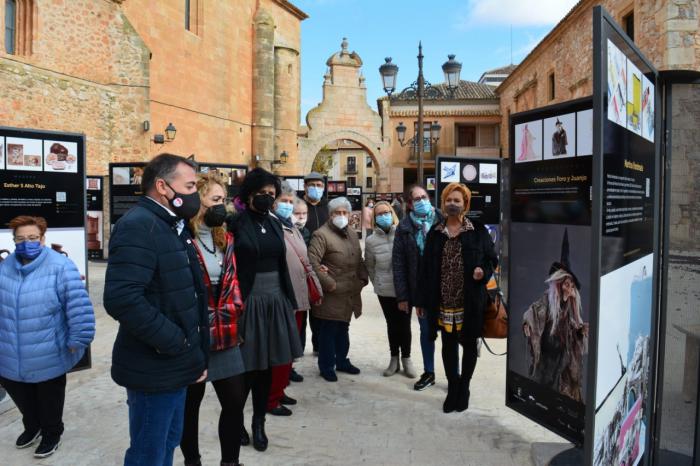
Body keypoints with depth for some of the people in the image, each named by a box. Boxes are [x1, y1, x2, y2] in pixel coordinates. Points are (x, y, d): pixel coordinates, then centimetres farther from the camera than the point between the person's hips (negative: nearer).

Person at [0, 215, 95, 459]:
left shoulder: (60, 266, -21)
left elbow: (78, 305, -23)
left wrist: (76, 341, -21)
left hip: (48, 358, -6)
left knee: (48, 398, 16)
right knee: (20, 396, 25)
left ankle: (51, 434, 40)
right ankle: (32, 426, 52)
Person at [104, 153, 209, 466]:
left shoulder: (173, 226, 12)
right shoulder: (138, 226, -19)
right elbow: (122, 299, -31)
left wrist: (194, 353, 14)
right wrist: (174, 342, -22)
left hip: (174, 365, 9)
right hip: (155, 368, -9)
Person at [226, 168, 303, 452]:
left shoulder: (274, 223, 10)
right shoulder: (235, 223, -8)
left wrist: (290, 300, 12)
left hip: (275, 301, 5)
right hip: (248, 302, -5)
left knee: (266, 366, 13)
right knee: (248, 366, 3)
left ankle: (259, 422, 29)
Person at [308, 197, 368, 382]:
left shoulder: (352, 235, 15)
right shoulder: (321, 235, -12)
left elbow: (359, 261, 21)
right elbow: (312, 262, -21)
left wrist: (363, 279, 8)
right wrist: (329, 283, -20)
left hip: (349, 294, 7)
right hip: (331, 294, -7)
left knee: (343, 330, 20)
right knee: (328, 331, 3)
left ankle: (342, 361, 34)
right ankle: (326, 366, 17)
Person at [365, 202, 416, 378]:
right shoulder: (371, 241, -5)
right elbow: (370, 267, 8)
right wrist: (377, 283, 10)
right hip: (385, 290, 1)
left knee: (405, 324, 8)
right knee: (392, 324, 13)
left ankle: (406, 359, 26)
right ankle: (394, 359, 28)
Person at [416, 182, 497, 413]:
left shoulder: (478, 231, -1)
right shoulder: (435, 232, 5)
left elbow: (491, 259, 5)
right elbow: (426, 268, 6)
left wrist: (483, 271, -18)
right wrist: (423, 300, 5)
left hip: (470, 300, -2)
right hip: (443, 300, 2)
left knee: (468, 344, 11)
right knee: (448, 344, 11)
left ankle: (463, 388, 29)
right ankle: (453, 387, 26)